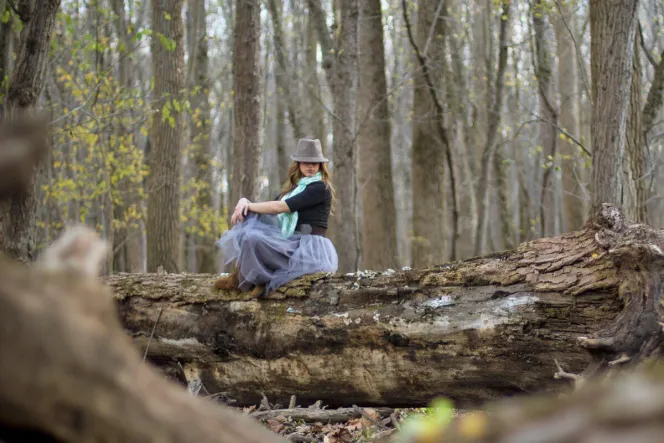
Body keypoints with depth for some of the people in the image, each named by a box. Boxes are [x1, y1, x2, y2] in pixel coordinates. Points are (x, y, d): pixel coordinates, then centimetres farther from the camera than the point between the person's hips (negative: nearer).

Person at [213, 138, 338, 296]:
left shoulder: (320, 188, -9)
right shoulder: (294, 187, 19)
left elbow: (279, 207, -15)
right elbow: (271, 209, 13)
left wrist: (248, 205, -5)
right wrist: (245, 202, -7)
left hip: (311, 247, -9)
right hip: (293, 243, 9)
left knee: (254, 240, -27)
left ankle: (242, 280, -2)